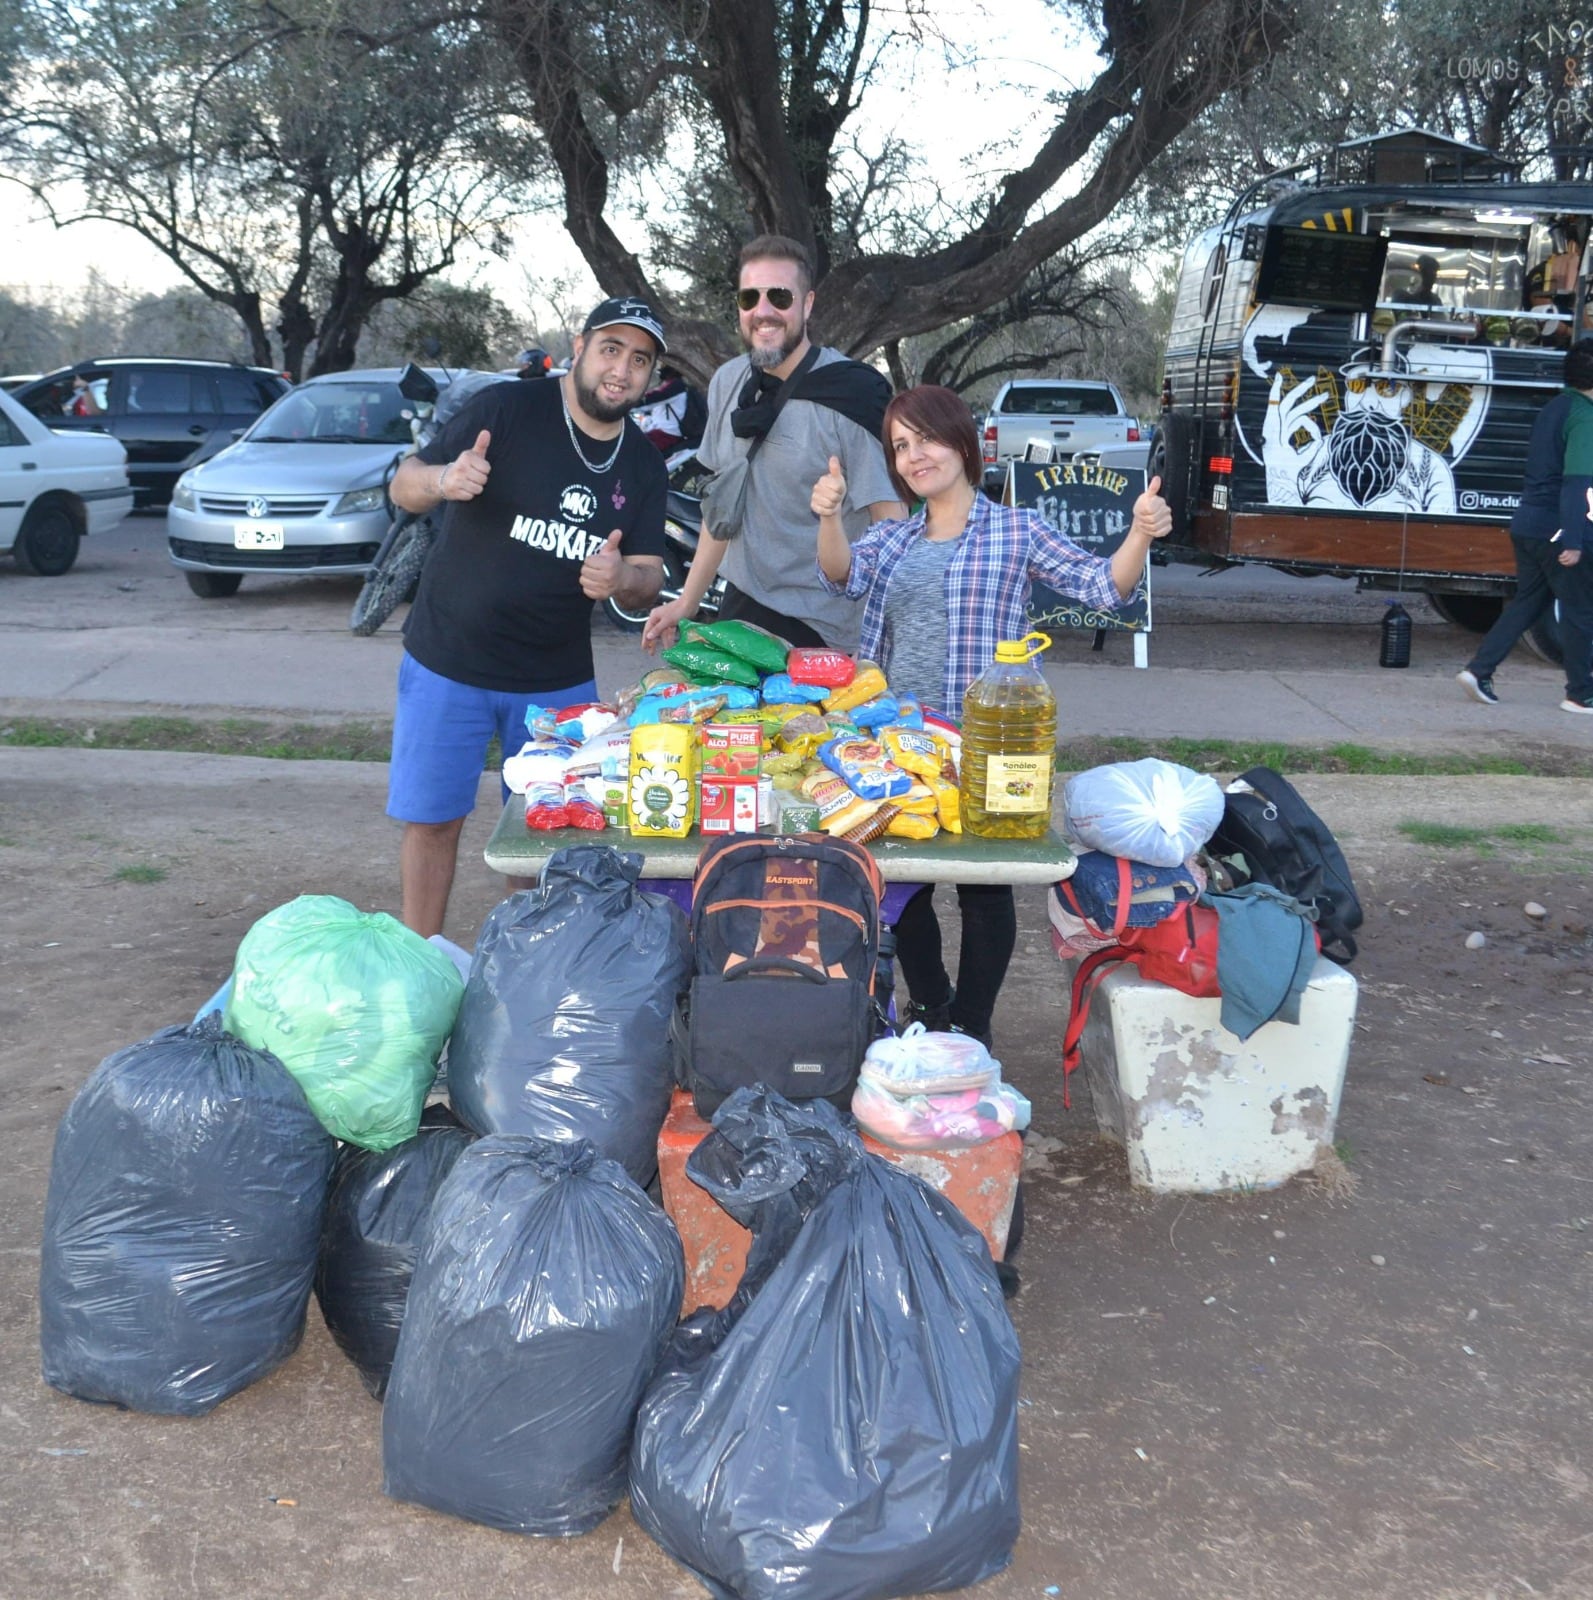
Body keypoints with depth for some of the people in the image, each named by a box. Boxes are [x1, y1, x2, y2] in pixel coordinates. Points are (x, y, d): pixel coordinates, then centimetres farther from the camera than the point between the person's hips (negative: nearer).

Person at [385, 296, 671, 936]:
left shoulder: (643, 464, 5)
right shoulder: (507, 409, -9)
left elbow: (648, 577, 5)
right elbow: (404, 487, -8)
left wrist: (622, 578, -20)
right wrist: (443, 479, -33)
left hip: (558, 678, 4)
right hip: (450, 663, -3)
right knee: (431, 819, 1)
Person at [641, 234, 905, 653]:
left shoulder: (850, 395, -14)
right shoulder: (727, 382, 7)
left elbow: (890, 521, -16)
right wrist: (685, 604, 17)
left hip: (820, 634, -6)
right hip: (739, 610, 7)